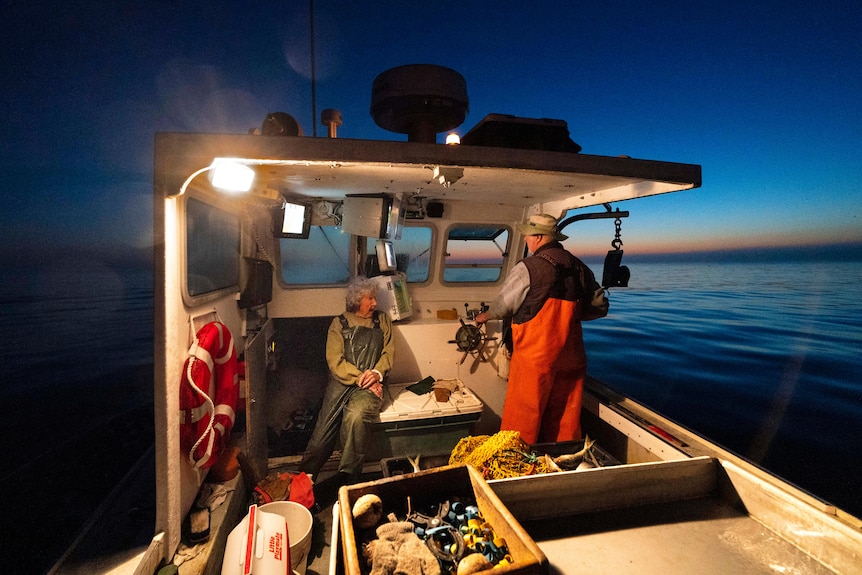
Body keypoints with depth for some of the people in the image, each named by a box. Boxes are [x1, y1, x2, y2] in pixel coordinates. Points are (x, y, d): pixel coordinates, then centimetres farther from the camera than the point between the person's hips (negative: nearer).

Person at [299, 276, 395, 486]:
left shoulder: (382, 320, 17)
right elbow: (335, 361, 0)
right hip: (342, 381, 0)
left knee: (355, 417, -29)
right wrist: (360, 378, -11)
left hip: (370, 384, 0)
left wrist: (377, 373, -9)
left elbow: (389, 352, 11)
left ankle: (346, 480, -19)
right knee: (325, 426, -19)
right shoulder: (339, 323, 10)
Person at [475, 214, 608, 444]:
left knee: (521, 419, 8)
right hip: (571, 359, 6)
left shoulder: (528, 268, -12)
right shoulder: (580, 268, 6)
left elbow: (503, 306, -3)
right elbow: (600, 306, 12)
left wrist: (484, 316, 16)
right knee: (566, 421, 17)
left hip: (534, 358, -6)